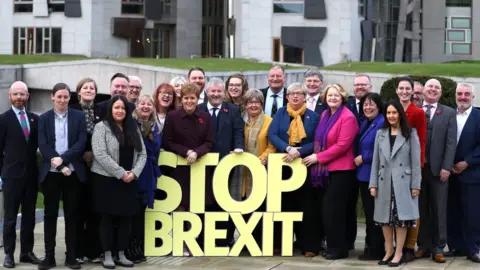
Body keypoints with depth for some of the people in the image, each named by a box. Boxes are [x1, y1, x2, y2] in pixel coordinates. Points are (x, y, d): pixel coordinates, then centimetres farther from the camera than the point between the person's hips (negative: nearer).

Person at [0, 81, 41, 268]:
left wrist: (39, 169, 4)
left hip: (31, 174, 4)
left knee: (29, 216, 9)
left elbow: (38, 144, 12)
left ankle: (27, 252, 16)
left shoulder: (35, 119, 8)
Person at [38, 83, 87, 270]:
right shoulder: (44, 118, 6)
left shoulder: (79, 117, 5)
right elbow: (43, 145, -3)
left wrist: (63, 159, -17)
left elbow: (82, 142, -4)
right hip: (50, 173, 0)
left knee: (72, 214, 4)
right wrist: (59, 166, -14)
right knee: (50, 214, 4)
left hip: (73, 172, 0)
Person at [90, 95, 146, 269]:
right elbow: (100, 154, -16)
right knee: (107, 218, 1)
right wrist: (121, 173, -17)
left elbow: (142, 154, 8)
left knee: (125, 218, 6)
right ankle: (107, 255, 7)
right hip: (106, 179, -5)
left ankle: (121, 255, 13)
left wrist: (134, 173, -9)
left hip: (129, 181, 5)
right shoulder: (101, 127, -6)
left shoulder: (133, 128, 11)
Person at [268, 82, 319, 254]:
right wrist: (288, 148, -20)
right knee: (282, 204, 0)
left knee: (302, 204, 5)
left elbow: (316, 142, -3)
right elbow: (272, 134, -5)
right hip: (282, 164, 0)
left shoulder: (313, 116, 4)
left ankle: (303, 242, 13)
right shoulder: (280, 113, 6)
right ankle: (279, 243, 4)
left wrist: (299, 152, -18)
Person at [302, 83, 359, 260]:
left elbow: (342, 145, -18)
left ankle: (338, 248, 2)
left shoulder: (348, 117, -11)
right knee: (324, 209, 7)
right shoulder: (324, 115, 13)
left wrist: (318, 157, -14)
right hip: (324, 169, 7)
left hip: (340, 170, -7)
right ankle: (331, 246, 15)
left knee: (332, 209, -7)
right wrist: (314, 156, 3)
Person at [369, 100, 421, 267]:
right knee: (385, 217, 7)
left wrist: (416, 185, -7)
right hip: (384, 182, 4)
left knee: (401, 217, -1)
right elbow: (375, 161, 8)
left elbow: (416, 161, -2)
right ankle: (388, 251, 18)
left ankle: (398, 252, 6)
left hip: (403, 182, -4)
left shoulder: (410, 134, 0)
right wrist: (373, 184, 2)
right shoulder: (380, 134, 10)